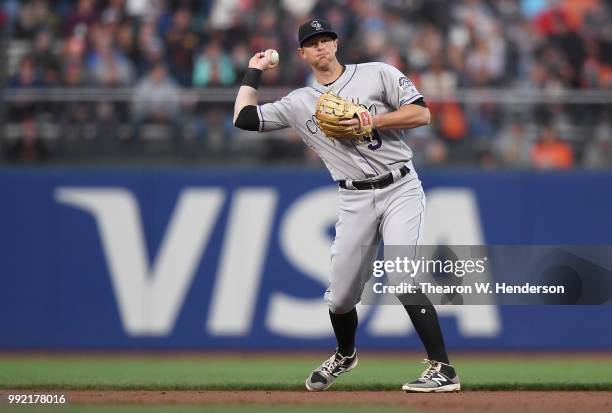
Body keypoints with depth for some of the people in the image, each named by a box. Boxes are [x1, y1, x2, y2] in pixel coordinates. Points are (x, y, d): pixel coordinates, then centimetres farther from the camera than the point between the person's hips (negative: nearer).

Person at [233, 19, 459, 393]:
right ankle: (345, 356, 40)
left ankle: (443, 370, -18)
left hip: (400, 190, -4)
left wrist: (369, 122, -14)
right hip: (355, 201, 4)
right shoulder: (299, 103, 9)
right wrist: (254, 72, 12)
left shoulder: (377, 74, 0)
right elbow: (244, 118, 8)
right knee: (340, 295, 8)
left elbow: (421, 114, -6)